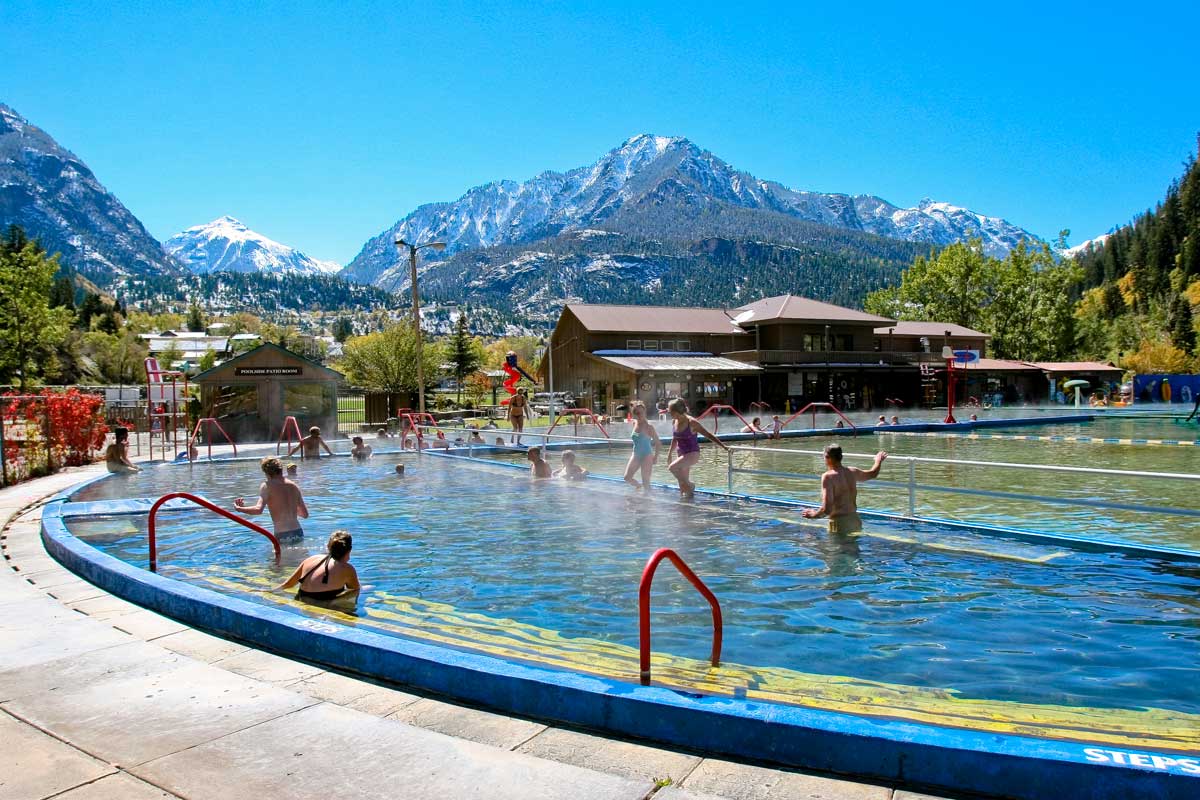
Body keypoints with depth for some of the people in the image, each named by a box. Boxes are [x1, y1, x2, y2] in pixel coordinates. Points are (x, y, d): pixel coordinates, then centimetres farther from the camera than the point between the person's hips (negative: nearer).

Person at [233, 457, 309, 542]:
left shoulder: (267, 486, -4)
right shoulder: (294, 486, 10)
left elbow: (258, 509, -20)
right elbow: (305, 514, 14)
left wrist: (238, 508, -5)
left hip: (282, 536, -5)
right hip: (298, 533, 5)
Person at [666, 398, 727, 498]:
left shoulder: (691, 422, -17)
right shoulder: (674, 422, 2)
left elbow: (708, 435, -14)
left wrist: (723, 446, -19)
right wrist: (669, 453, 22)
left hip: (692, 454, -7)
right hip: (681, 454, 7)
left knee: (672, 467, -26)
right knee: (683, 486, 6)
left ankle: (690, 486, -8)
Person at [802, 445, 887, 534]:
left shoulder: (828, 477, -15)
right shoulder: (852, 472, 6)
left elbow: (827, 509, -22)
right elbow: (873, 474, 29)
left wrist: (813, 514, -3)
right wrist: (878, 461, 49)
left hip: (839, 524, -7)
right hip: (856, 520, 7)